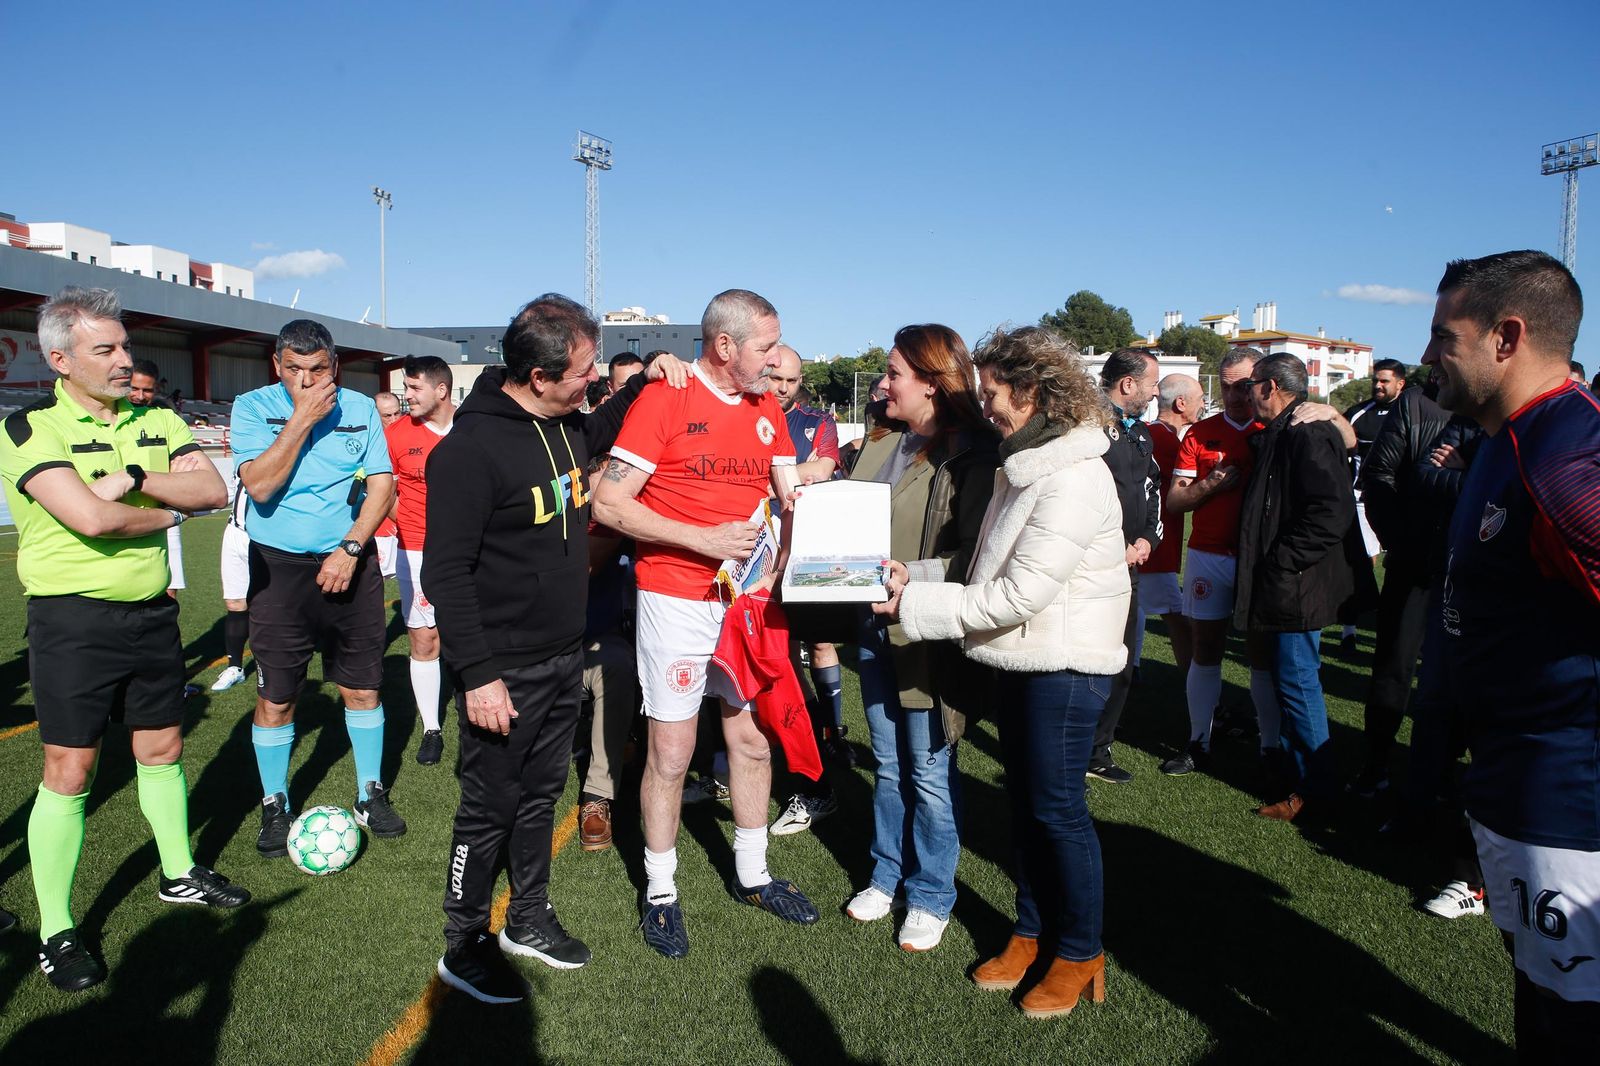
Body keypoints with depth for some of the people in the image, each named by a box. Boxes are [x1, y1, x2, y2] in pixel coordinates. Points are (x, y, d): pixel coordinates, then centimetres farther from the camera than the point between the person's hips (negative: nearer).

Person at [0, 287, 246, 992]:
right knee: (69, 772, 0)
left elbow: (214, 490, -6)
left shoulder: (157, 422, 6)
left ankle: (180, 874, 35)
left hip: (152, 612, 5)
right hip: (74, 620, -5)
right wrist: (168, 512, -9)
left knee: (162, 749, 16)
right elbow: (91, 517, -25)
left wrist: (135, 476, -18)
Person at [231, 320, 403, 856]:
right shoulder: (253, 407, -2)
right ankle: (275, 806, 23)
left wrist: (350, 548, -12)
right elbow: (260, 486, -15)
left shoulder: (360, 408, 3)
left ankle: (371, 794, 24)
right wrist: (301, 419, -18)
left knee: (362, 687, 7)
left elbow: (382, 485, -1)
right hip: (279, 568, -1)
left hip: (350, 565, 1)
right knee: (275, 697, 4)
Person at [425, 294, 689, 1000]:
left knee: (541, 794, 19)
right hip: (504, 673, -7)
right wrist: (478, 673, -22)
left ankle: (529, 919, 36)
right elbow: (446, 573, -20)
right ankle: (464, 947, 25)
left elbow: (603, 430, 31)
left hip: (565, 660, 8)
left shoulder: (566, 426, 4)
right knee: (490, 809, 6)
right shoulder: (471, 448, -20)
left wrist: (646, 381, 14)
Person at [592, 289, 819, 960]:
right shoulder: (664, 400, -10)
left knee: (753, 739, 13)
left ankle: (753, 875, 31)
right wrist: (702, 539, -20)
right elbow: (609, 504, -14)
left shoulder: (767, 409, 8)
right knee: (671, 751, 3)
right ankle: (660, 892, 21)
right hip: (676, 596, -5)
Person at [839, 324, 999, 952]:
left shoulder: (972, 456, -15)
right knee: (888, 764, 19)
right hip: (875, 627, 7)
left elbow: (975, 558, -18)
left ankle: (931, 896, 25)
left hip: (929, 635, -7)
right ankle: (887, 874, 36)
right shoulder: (882, 441, 8)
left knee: (928, 771, 7)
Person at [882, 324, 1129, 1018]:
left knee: (1058, 808, 2)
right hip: (1022, 661, 9)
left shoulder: (1074, 479, -21)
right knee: (1025, 802, 16)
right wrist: (916, 579, -2)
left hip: (1066, 666, -9)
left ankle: (1081, 953, 21)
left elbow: (1017, 594, -24)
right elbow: (990, 571, 11)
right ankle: (1032, 933, 32)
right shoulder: (1024, 464, 10)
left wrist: (915, 603, -19)